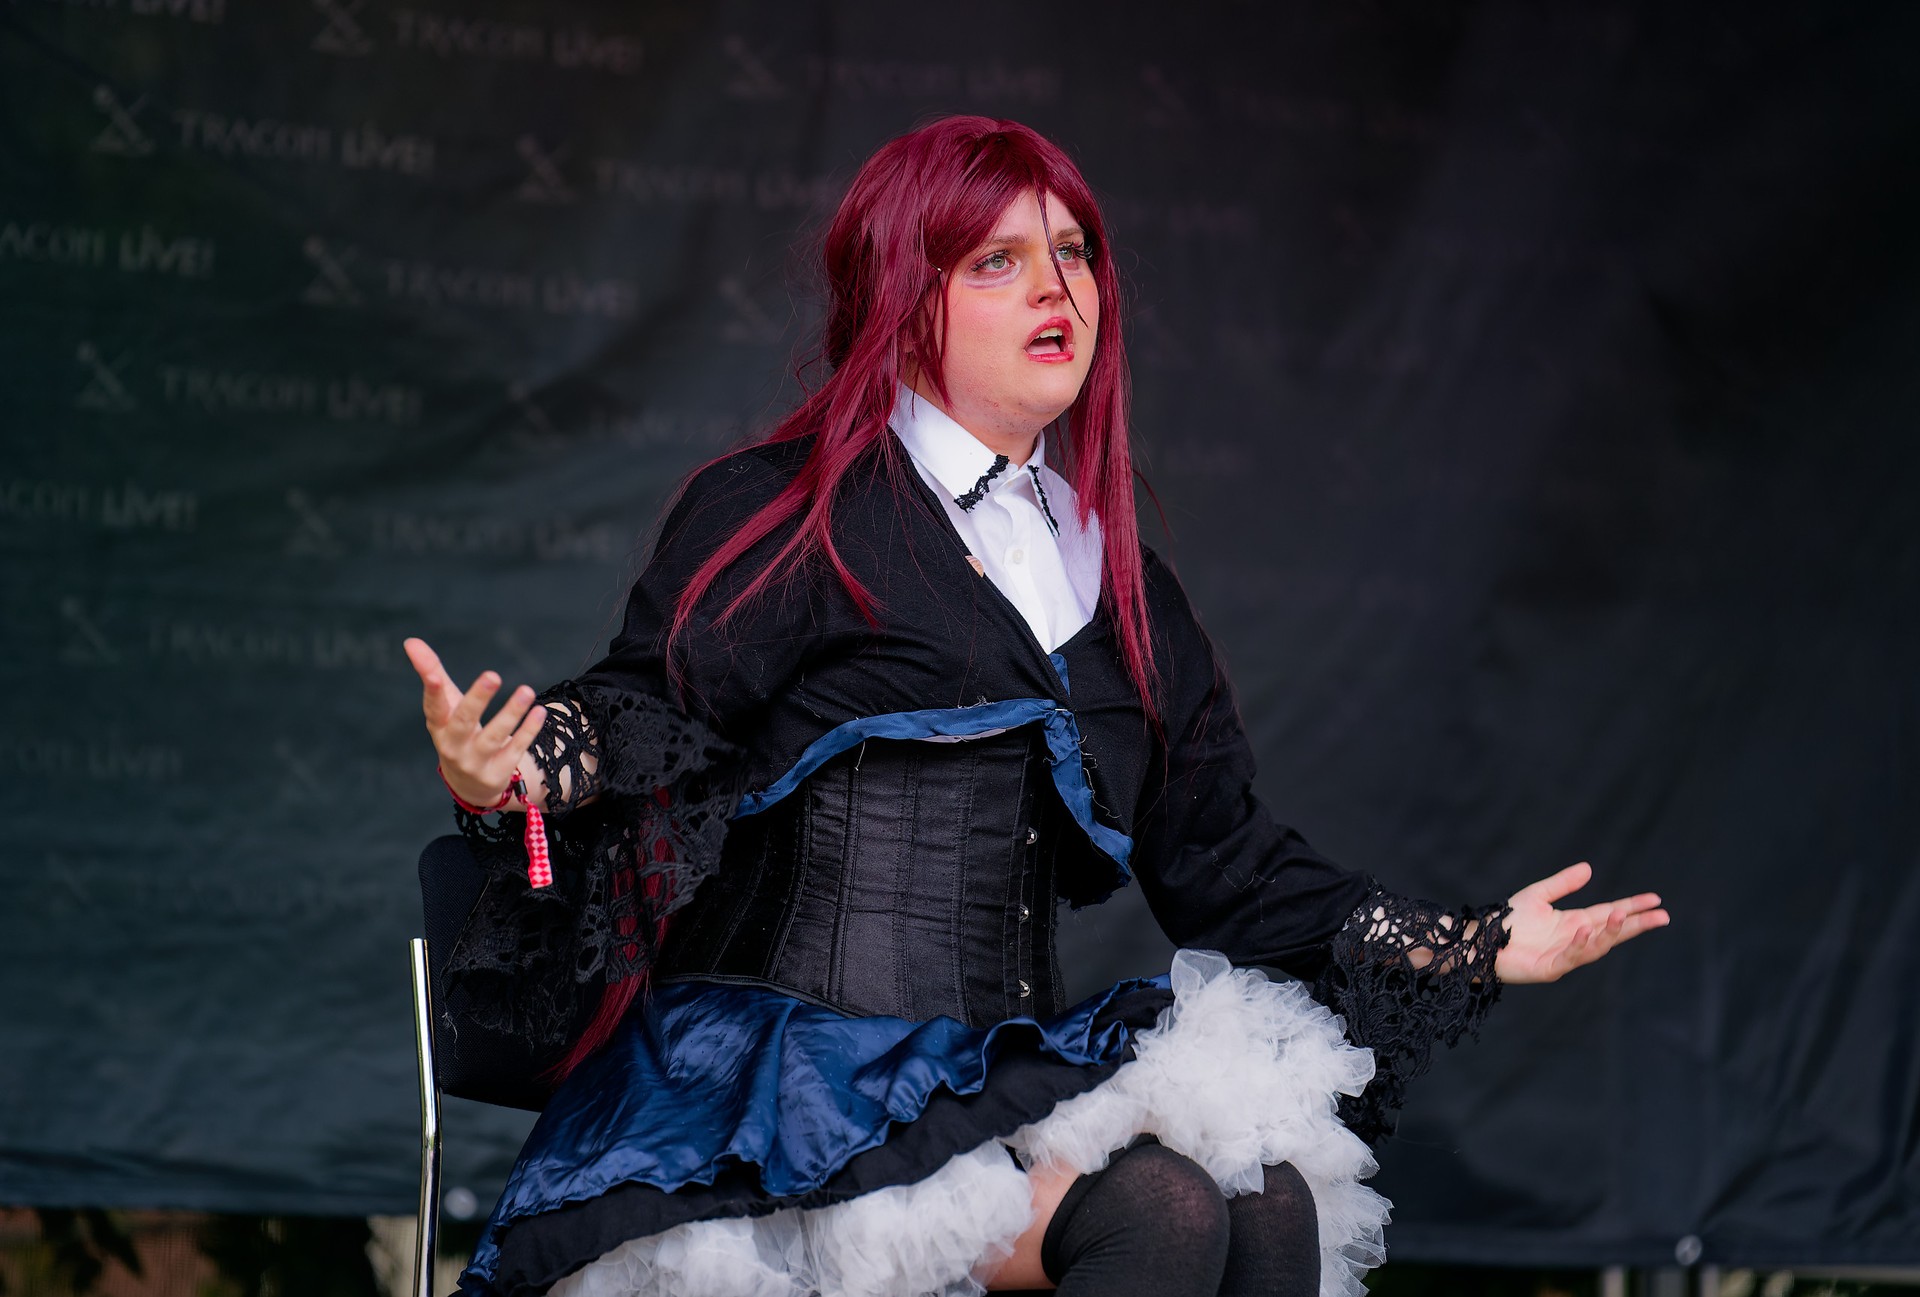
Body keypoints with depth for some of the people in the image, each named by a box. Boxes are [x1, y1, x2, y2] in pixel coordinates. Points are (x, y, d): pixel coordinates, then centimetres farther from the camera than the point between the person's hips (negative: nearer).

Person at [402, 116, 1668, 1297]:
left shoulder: (1110, 575, 20)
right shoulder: (779, 516, 2)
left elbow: (1220, 851, 23)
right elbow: (648, 710, -10)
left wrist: (1472, 947, 20)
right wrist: (509, 777, -33)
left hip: (1001, 1071, 6)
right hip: (793, 1072, -6)